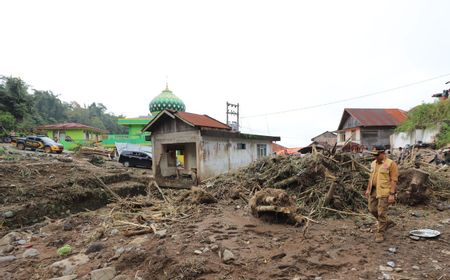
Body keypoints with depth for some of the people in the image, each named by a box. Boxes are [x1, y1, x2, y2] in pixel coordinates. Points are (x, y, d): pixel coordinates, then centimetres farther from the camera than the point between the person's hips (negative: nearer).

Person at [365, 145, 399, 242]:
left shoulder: (391, 164, -10)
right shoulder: (373, 163, 12)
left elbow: (394, 180, -13)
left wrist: (392, 194, -18)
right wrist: (368, 189, 17)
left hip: (384, 192, -7)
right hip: (373, 191, 8)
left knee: (381, 213, -3)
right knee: (372, 209, 12)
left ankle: (380, 233, 10)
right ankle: (387, 223, 36)